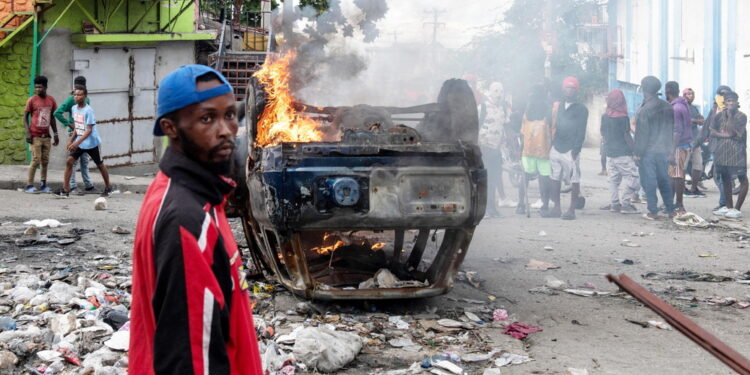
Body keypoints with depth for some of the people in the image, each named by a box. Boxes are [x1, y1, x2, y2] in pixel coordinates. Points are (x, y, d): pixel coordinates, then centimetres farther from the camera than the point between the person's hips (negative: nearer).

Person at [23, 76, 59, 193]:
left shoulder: (51, 100, 6)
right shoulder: (31, 100, -5)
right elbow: (25, 117, -2)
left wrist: (55, 134, 12)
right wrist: (28, 133, -12)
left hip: (46, 136, 4)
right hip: (35, 136, -4)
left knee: (45, 161, 6)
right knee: (36, 160, -8)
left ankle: (43, 185, 12)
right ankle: (29, 186, -3)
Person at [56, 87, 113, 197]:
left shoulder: (88, 110, -19)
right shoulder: (74, 108, 4)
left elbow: (89, 130, -23)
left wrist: (77, 142, -30)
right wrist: (71, 140, 10)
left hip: (92, 142, -6)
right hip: (79, 142, 6)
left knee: (100, 165, 8)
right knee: (69, 161, -8)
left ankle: (108, 188, 26)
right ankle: (65, 189, -7)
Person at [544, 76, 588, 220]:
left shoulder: (581, 109, -2)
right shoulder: (559, 106, 16)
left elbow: (581, 131, -7)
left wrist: (576, 149, -14)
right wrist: (552, 143, 11)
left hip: (570, 150, -6)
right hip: (556, 148, 6)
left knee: (574, 181, -3)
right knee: (555, 179, 7)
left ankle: (572, 210, 1)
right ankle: (557, 208, 14)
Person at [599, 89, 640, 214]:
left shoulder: (605, 116, 4)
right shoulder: (623, 117, -12)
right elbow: (627, 136, -13)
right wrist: (635, 151, -7)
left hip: (610, 152, 6)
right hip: (623, 153, -6)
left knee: (613, 179, 12)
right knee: (631, 177, -1)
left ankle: (614, 204, 12)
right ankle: (626, 204, -6)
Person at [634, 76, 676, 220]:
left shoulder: (644, 110, -15)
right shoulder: (668, 107, 6)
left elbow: (641, 134, -14)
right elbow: (672, 129, 13)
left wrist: (638, 153, -9)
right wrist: (668, 147, 20)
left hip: (648, 152, -6)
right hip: (663, 150, 6)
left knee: (649, 181, -1)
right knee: (664, 180, 15)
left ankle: (653, 211, -2)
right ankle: (670, 209, 17)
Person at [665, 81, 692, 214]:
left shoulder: (675, 108, -16)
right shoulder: (684, 104, 14)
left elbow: (677, 131, -21)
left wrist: (672, 152, -22)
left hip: (680, 146, -10)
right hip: (686, 144, 10)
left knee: (677, 176, -5)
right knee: (672, 175, 15)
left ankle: (679, 206, -2)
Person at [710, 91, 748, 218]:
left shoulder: (741, 116, -7)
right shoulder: (719, 115, 7)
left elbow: (732, 131, -16)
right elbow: (712, 131, 1)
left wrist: (730, 114, -14)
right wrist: (723, 135, -15)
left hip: (737, 150, -5)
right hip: (722, 150, 5)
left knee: (742, 178, -6)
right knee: (725, 178, 12)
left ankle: (737, 209, -3)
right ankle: (728, 207, 22)